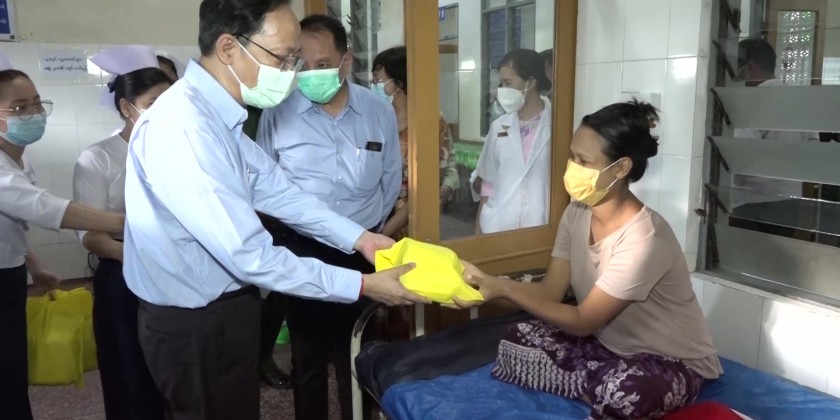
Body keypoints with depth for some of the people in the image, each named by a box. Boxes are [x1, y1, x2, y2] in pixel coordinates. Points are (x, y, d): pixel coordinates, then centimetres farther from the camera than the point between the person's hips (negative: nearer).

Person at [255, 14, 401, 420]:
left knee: (357, 356, 15)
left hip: (362, 252, 1)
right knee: (308, 357, 14)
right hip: (303, 252, -1)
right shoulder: (278, 113, -9)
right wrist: (296, 224, 3)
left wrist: (368, 231, 10)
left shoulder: (379, 111, -2)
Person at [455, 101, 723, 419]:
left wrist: (504, 289, -31)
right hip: (610, 345, 7)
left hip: (673, 364, -7)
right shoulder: (577, 213, -7)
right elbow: (551, 290, -7)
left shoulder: (643, 239, -31)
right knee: (517, 340, -9)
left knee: (623, 391, -39)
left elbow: (582, 321, -26)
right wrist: (486, 282, -22)